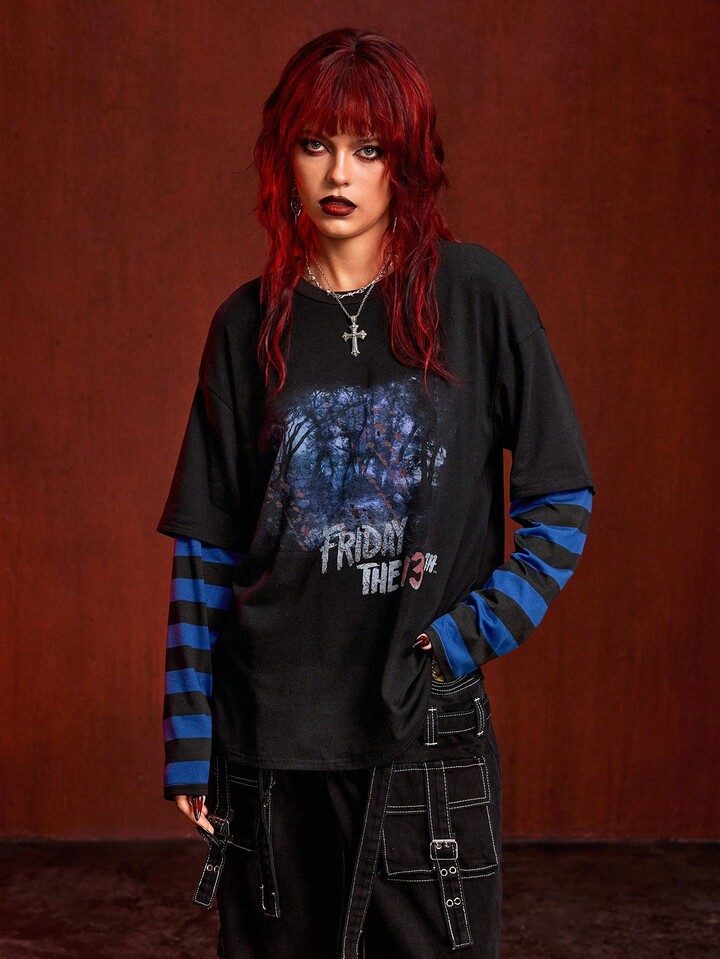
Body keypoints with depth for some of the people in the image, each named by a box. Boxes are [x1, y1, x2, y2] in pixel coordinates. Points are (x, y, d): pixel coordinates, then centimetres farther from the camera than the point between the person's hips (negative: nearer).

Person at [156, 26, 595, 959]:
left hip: (428, 727, -1)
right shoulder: (250, 323, 3)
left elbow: (562, 499, 1)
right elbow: (205, 546, 4)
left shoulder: (475, 295, -2)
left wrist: (477, 631, -10)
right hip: (267, 732, 2)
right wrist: (189, 738, 2)